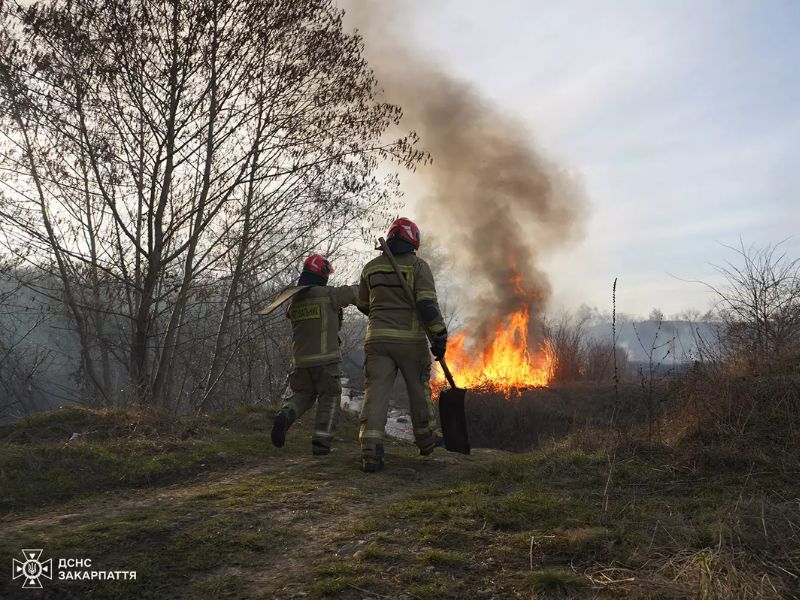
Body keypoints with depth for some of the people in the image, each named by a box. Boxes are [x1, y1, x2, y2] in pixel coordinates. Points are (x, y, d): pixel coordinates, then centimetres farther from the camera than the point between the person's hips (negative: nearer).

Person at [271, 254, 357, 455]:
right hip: (325, 358, -4)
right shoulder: (329, 295, -9)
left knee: (302, 395, 21)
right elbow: (356, 292, -2)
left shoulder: (293, 300, 7)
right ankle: (320, 442, 3)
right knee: (329, 398, 9)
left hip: (300, 360, 5)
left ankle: (285, 416, -9)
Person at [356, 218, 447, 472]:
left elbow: (363, 304, 18)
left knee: (376, 392, -3)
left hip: (377, 338, 2)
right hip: (411, 339, -2)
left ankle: (370, 451, -15)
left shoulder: (371, 267, 10)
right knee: (419, 389, 16)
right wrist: (439, 335, -11)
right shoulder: (418, 265, -3)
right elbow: (427, 303, -14)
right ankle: (426, 440, 32)